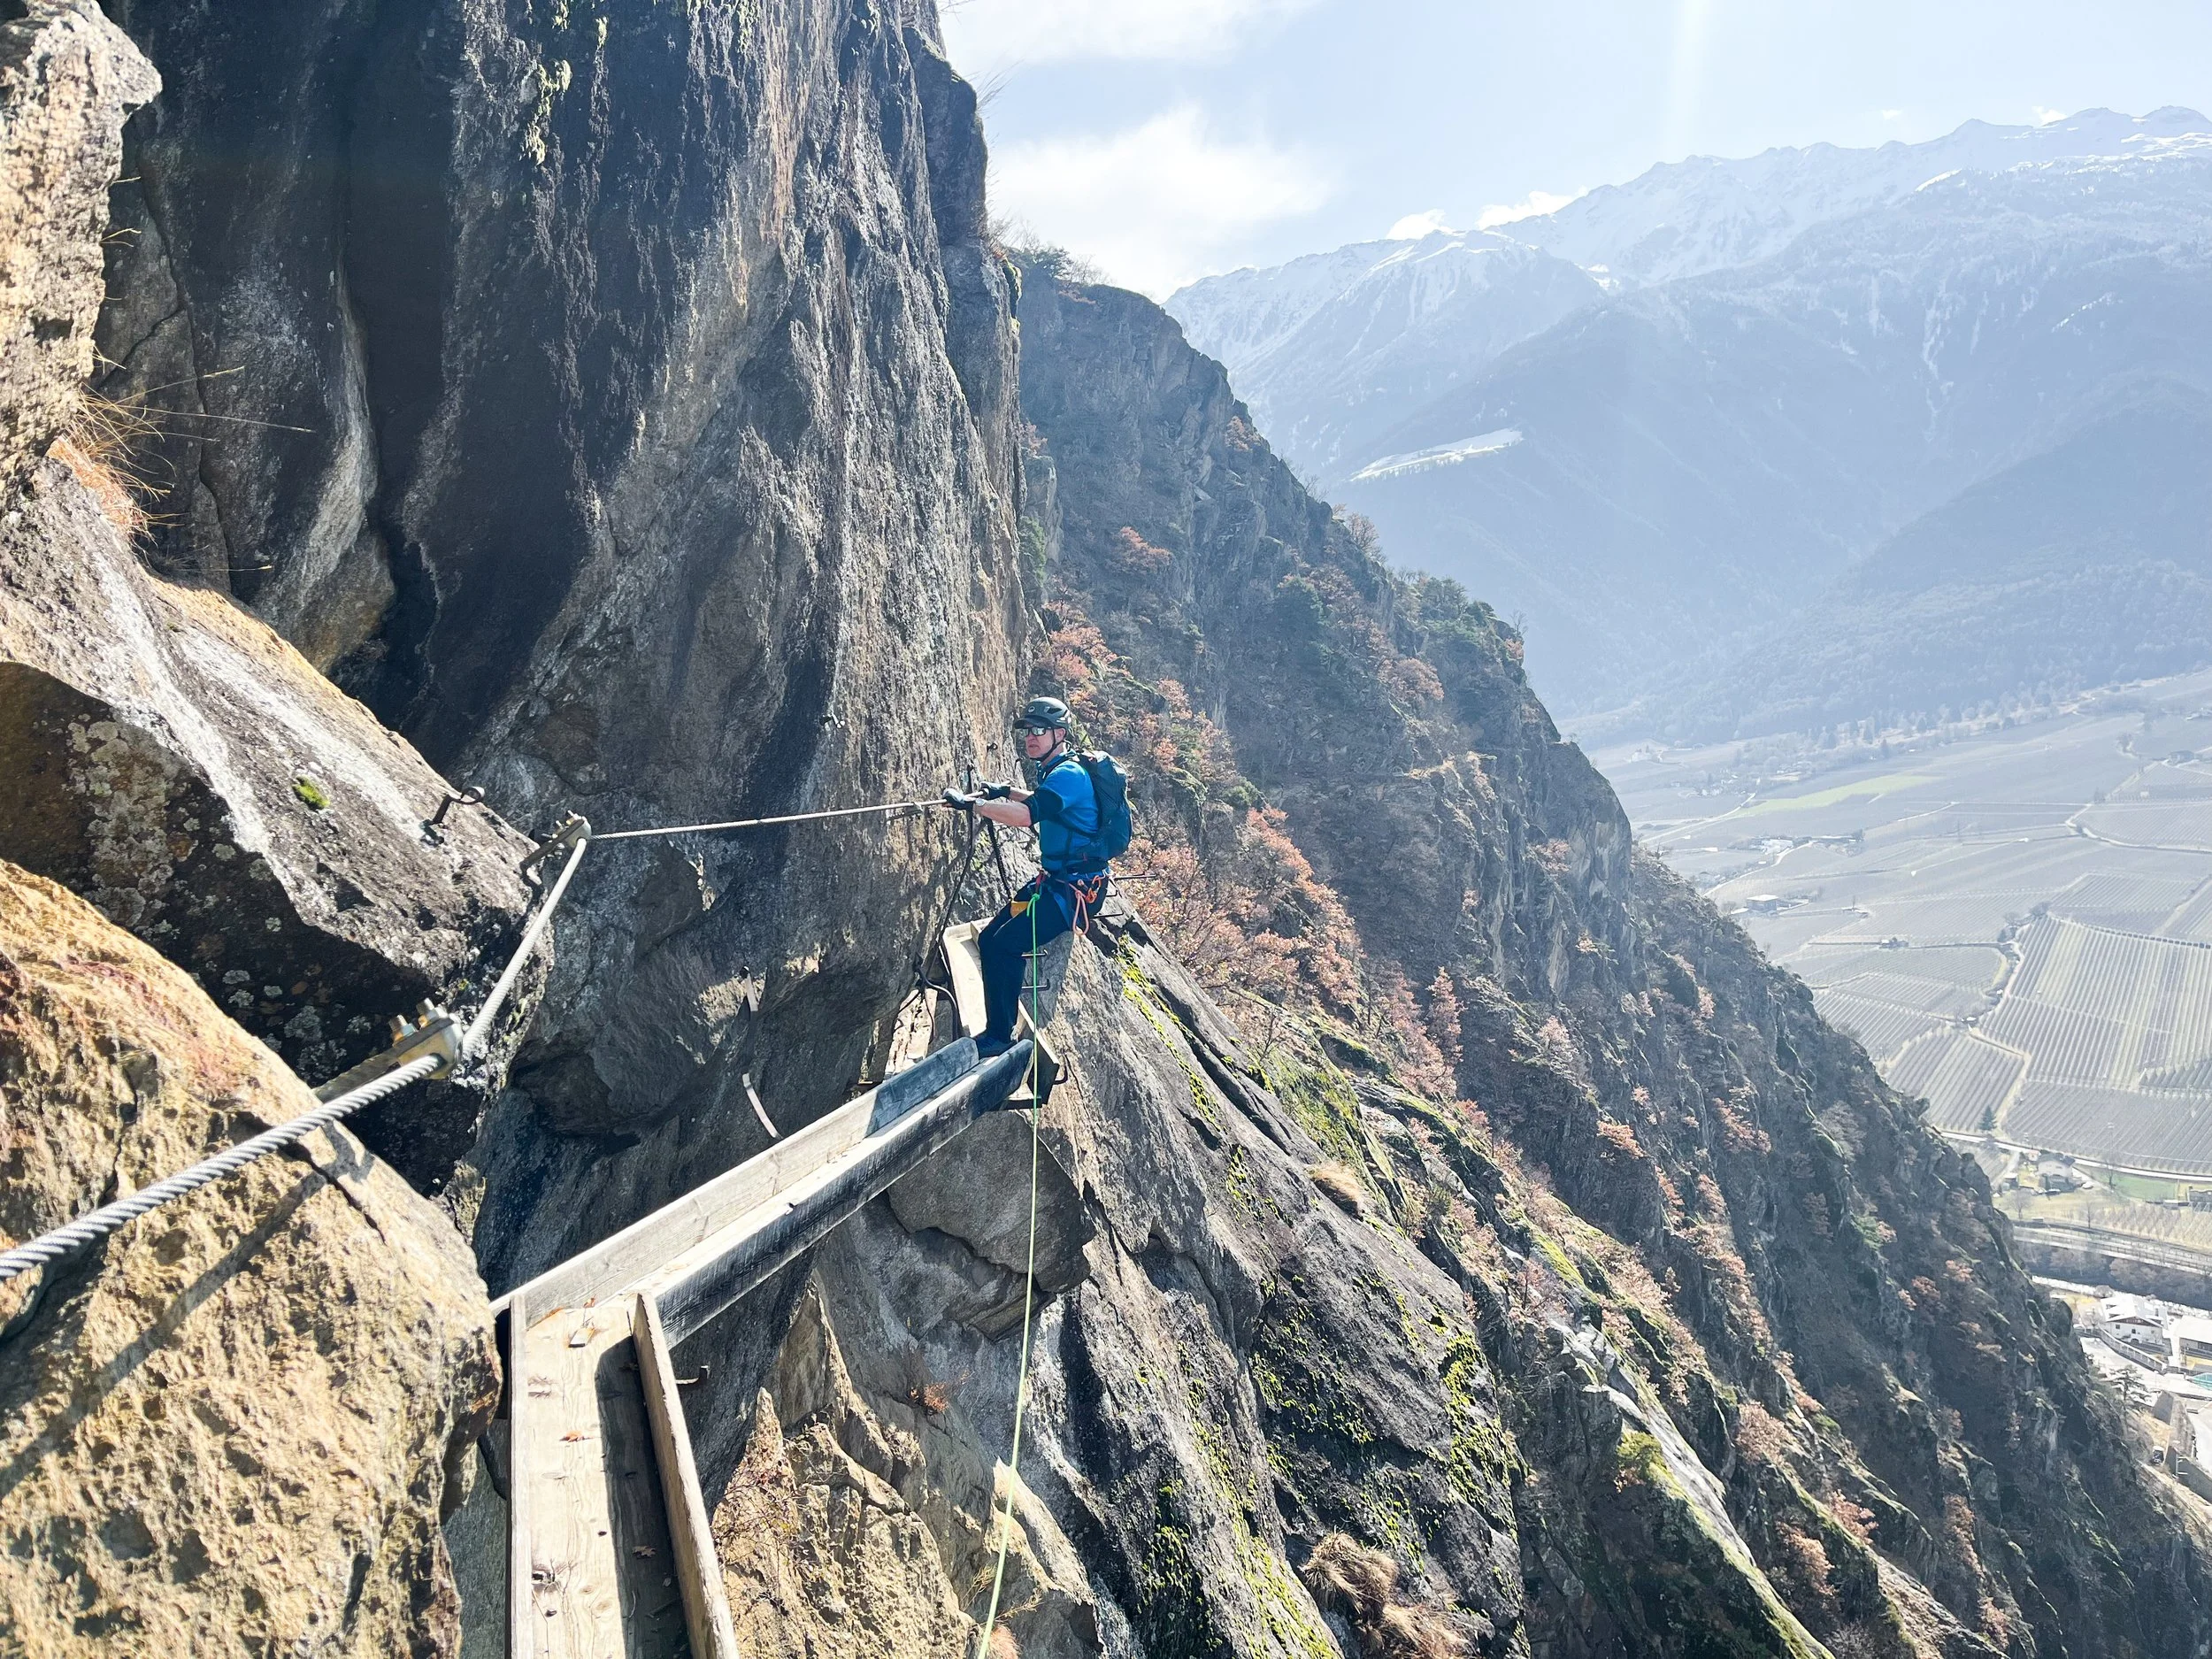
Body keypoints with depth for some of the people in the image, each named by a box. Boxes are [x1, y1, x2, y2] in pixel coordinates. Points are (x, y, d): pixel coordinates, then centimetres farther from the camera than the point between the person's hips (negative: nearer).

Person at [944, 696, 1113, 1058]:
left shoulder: (1068, 774, -18)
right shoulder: (1056, 770, 14)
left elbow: (1027, 815, -34)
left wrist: (971, 802, -27)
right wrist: (1006, 792, 23)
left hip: (1076, 887, -10)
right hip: (1054, 879, 10)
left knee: (1004, 946, -20)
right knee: (990, 939, 5)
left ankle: (999, 1037, -10)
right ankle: (999, 1029, 11)